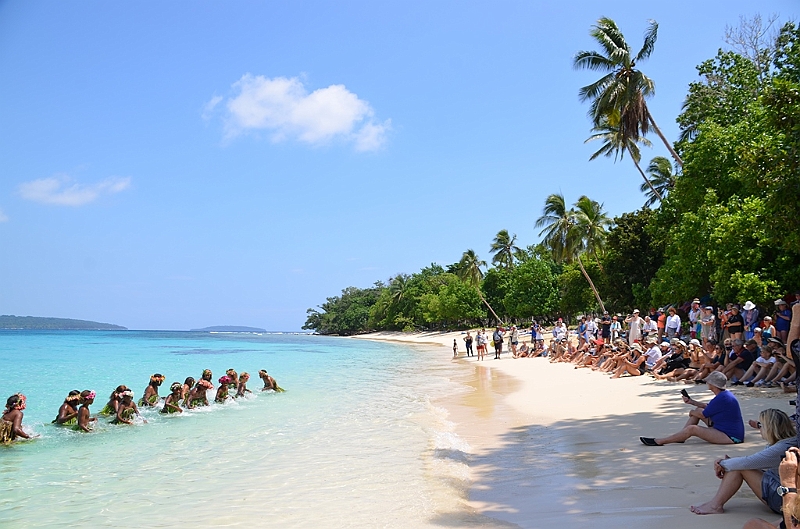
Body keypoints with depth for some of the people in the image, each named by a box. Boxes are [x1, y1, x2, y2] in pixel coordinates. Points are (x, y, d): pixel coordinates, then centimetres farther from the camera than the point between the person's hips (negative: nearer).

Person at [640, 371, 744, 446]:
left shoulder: (722, 398, -25)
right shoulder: (724, 394, 8)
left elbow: (704, 414, -17)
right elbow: (708, 407, 21)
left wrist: (692, 412, 3)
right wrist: (692, 402, 11)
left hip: (731, 437, -11)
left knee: (692, 429, -22)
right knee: (698, 410, 12)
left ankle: (659, 441, -16)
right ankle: (680, 437, 11)